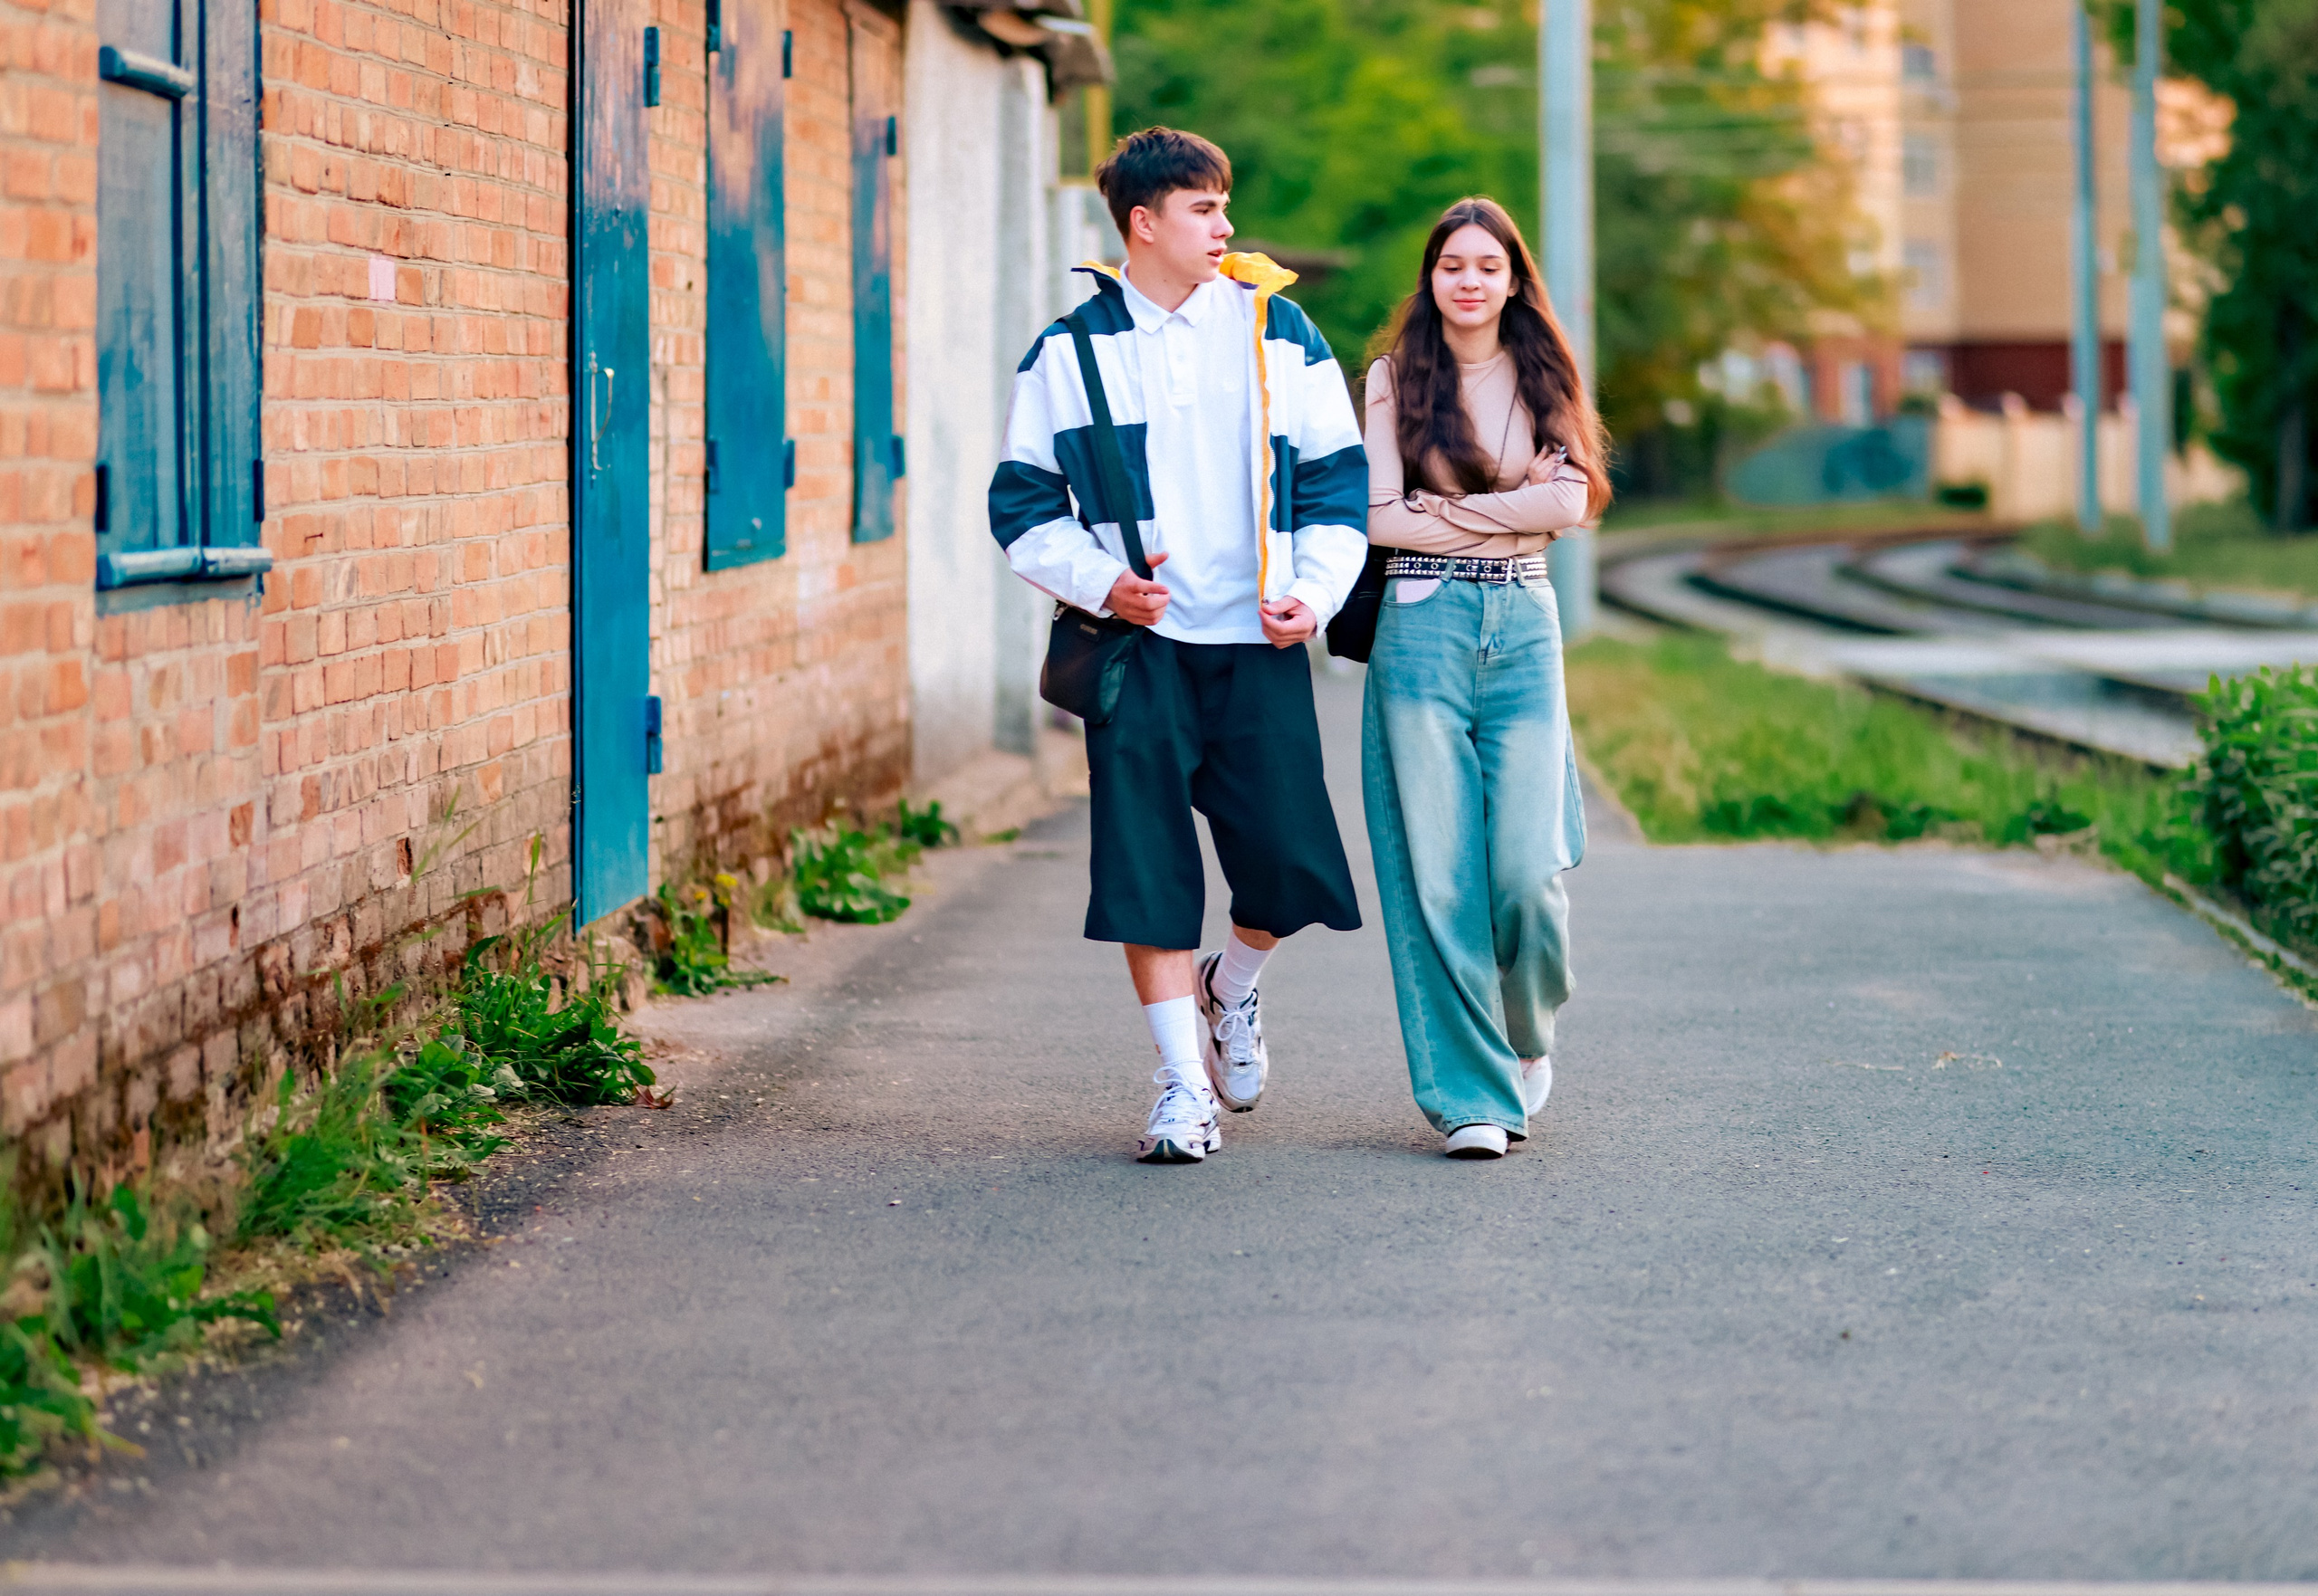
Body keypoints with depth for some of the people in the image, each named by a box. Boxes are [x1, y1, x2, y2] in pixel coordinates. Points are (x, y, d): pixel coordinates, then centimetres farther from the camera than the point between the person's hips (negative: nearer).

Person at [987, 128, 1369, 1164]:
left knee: (1289, 863, -4)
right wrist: (1098, 581, -10)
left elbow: (1338, 479, 9)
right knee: (1146, 863, -4)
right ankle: (1184, 1084, 7)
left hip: (1259, 643, 1)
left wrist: (1315, 591, -6)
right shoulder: (1071, 352, 4)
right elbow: (1021, 502, 6)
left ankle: (1230, 987, 29)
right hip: (1138, 645, -1)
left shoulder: (1276, 331, 7)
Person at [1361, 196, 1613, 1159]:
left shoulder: (1544, 379, 11)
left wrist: (1451, 512, -7)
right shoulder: (1396, 378, 6)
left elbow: (1570, 503, -3)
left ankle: (1527, 1037, 20)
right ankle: (1470, 1092, 2)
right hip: (1421, 627, -1)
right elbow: (1379, 515, -4)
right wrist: (1514, 507, -5)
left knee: (1528, 869, -9)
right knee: (1440, 870, -4)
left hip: (1524, 629, 1)